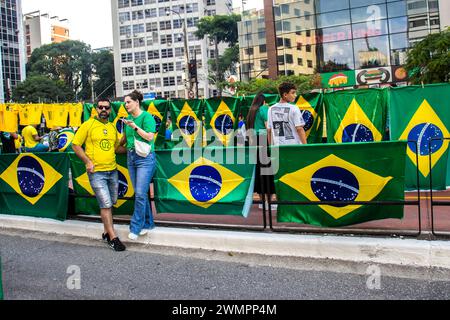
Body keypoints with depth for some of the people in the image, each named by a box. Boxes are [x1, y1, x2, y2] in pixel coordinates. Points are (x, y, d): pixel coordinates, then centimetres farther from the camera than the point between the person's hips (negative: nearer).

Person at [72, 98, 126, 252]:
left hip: (112, 170, 6)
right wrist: (88, 161, -12)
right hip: (96, 172, -6)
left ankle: (106, 232, 31)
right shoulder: (88, 125, -4)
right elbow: (75, 145, -3)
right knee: (105, 205, -7)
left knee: (110, 203, 15)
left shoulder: (112, 127, 11)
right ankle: (113, 238, 0)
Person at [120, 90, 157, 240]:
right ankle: (148, 223, 20)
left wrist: (135, 126, -20)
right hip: (131, 157, 8)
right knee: (139, 193, 10)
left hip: (145, 158, -7)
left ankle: (135, 228, -3)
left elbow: (149, 137, -17)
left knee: (140, 193, -10)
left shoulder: (147, 117, -8)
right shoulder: (128, 118, 12)